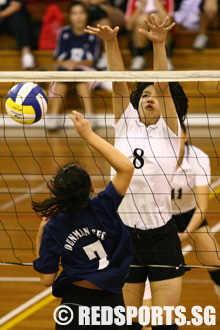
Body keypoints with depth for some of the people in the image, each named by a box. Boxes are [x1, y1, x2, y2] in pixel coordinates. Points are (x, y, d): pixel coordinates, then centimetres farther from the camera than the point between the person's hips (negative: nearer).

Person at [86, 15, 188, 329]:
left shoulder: (169, 131, 3)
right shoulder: (125, 126, 9)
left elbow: (163, 84, -10)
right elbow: (119, 81, -2)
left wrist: (159, 44, -22)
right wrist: (110, 42, -15)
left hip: (162, 238, -2)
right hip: (124, 236, 2)